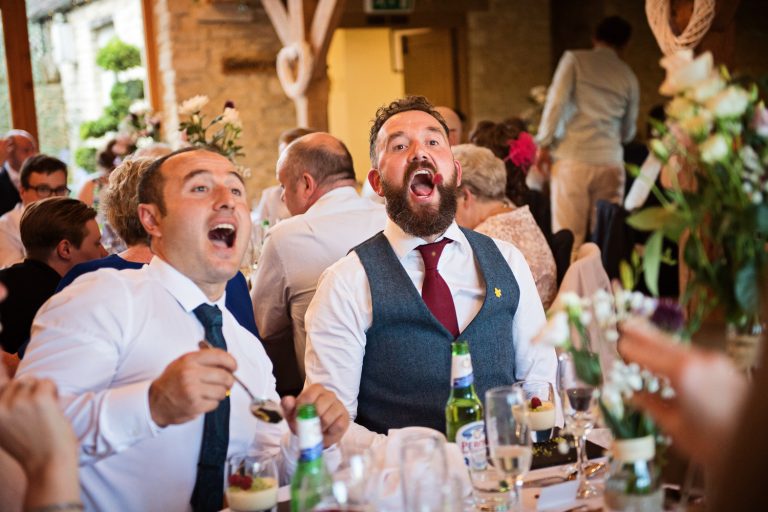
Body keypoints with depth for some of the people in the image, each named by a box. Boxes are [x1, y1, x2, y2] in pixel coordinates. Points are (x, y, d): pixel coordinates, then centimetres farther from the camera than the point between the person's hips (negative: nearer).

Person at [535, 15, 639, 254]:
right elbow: (628, 131, 18)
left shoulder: (575, 59, 6)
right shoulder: (628, 76, 13)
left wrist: (544, 144, -1)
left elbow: (557, 102, -6)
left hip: (574, 160, -3)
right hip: (611, 162, 3)